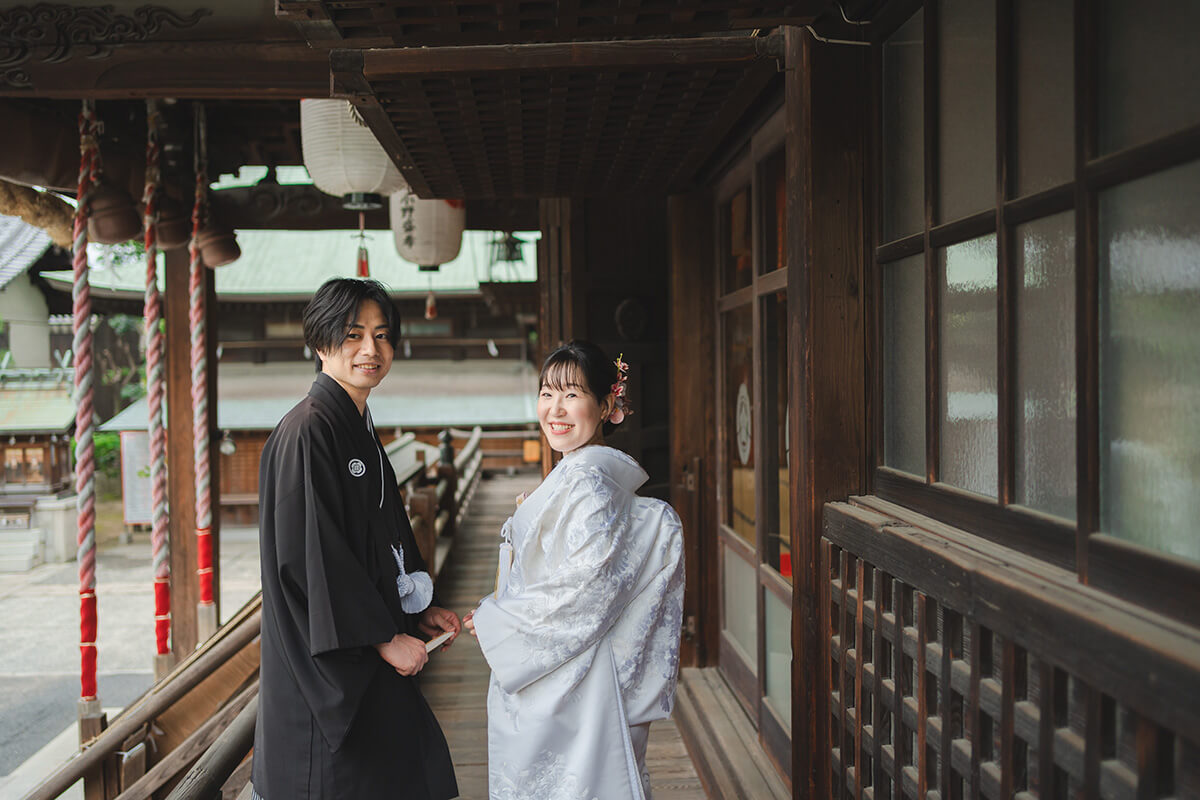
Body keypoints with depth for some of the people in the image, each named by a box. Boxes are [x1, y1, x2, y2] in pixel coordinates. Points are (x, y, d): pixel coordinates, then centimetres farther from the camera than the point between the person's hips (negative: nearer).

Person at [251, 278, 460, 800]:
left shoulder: (359, 430, 12)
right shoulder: (306, 430, -17)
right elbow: (310, 554, -22)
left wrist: (416, 612, 11)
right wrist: (383, 637, -18)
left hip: (368, 658, 9)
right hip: (325, 658, -9)